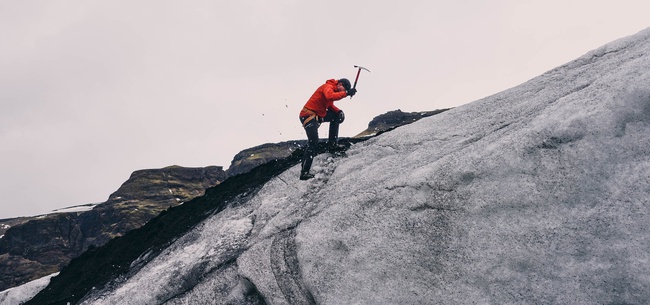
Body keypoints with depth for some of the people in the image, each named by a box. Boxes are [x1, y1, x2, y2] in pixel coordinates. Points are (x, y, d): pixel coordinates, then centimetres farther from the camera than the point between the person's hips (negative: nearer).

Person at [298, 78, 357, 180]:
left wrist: (339, 111, 2)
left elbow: (330, 105, 20)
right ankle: (304, 172, -14)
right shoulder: (328, 87, -14)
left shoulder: (332, 90, 15)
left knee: (337, 116, 15)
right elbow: (330, 96, -36)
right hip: (309, 115, -10)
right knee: (313, 144, -16)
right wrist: (346, 93, -36)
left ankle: (332, 145, 12)